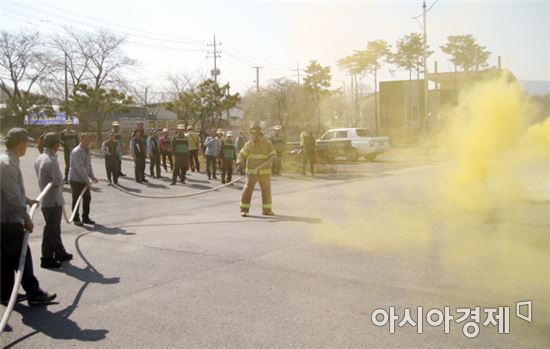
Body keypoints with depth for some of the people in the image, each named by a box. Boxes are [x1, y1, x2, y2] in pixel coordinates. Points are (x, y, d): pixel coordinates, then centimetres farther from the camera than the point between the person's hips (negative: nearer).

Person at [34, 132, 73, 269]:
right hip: (53, 201, -9)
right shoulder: (51, 160, -21)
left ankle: (59, 252, 32)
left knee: (55, 228, 20)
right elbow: (58, 181, -25)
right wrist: (62, 181, -5)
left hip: (45, 199, 9)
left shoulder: (39, 159, 8)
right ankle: (47, 258, 5)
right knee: (51, 229, -1)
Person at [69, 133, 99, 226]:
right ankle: (76, 219, 14)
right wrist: (87, 180, -25)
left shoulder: (88, 151, 7)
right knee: (76, 199, 2)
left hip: (84, 180, 8)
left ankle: (86, 217, 23)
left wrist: (92, 177, 2)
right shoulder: (76, 152, -19)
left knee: (87, 198, 10)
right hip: (75, 179, -8)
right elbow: (80, 168, -24)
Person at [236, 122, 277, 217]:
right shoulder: (248, 144, 0)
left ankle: (267, 210, 24)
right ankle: (244, 210, -2)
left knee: (266, 190, 9)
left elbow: (273, 154, -2)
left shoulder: (267, 144, -4)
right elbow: (242, 154, 5)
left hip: (264, 172, 0)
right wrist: (240, 162, -14)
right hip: (251, 172, 0)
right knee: (247, 189, -9)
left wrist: (272, 157, -26)